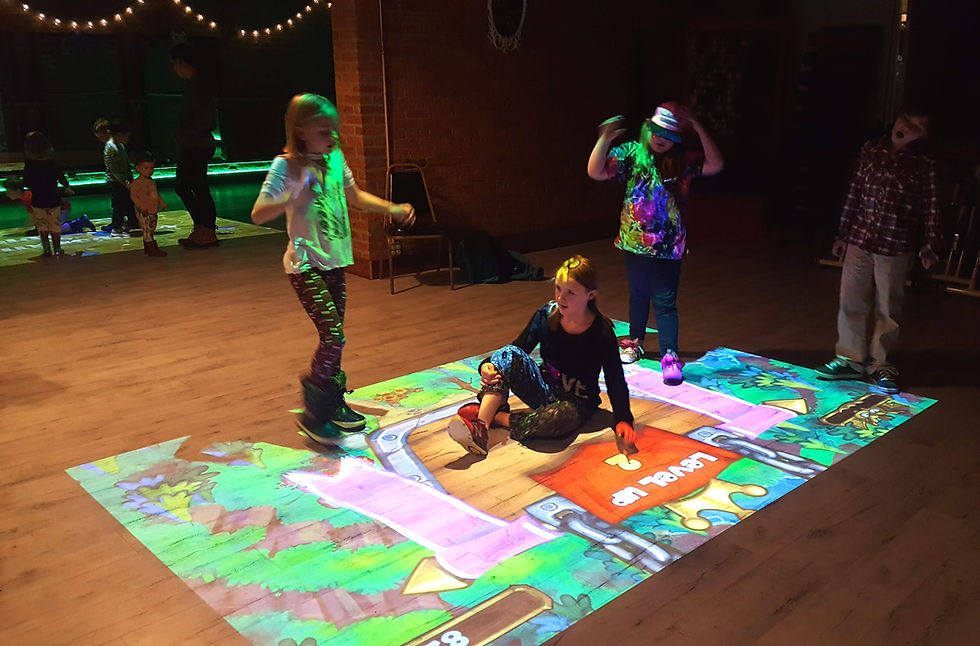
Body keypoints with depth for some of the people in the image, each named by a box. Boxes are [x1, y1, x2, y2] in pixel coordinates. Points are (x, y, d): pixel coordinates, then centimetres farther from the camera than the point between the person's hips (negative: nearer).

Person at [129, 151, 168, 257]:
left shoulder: (151, 181, 13)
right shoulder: (137, 182, -13)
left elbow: (156, 194, 25)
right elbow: (133, 195, -16)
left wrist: (162, 203, 18)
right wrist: (141, 206, -25)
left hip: (153, 211, 9)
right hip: (144, 212, -9)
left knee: (151, 230, 15)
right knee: (147, 230, -8)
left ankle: (147, 248, 25)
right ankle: (152, 249, -7)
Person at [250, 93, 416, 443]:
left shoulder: (335, 159, 4)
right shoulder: (285, 166, -13)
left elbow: (355, 196, 21)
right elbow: (258, 214, -20)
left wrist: (392, 208, 12)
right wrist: (296, 195, -32)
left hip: (334, 262, 7)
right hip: (305, 264, -6)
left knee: (333, 337, 13)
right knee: (333, 336, -14)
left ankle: (335, 402, 28)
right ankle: (314, 413, 1)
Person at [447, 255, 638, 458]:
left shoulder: (602, 333, -16)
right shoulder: (546, 315, -7)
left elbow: (616, 380, -11)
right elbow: (519, 349, -1)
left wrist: (622, 419, -25)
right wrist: (488, 365, -21)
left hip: (576, 402, -4)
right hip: (545, 390, 4)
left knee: (558, 418, -41)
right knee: (508, 354, -23)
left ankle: (497, 416, -17)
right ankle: (481, 424, -35)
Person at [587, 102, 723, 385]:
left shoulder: (684, 159, -4)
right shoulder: (631, 153, -2)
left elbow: (715, 165, -19)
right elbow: (596, 172, -10)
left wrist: (699, 130, -24)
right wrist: (604, 140, -25)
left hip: (668, 246, -2)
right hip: (635, 242, 2)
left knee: (665, 302, -3)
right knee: (639, 295, 19)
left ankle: (670, 357, 1)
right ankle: (635, 342, 36)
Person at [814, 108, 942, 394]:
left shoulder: (925, 165, -5)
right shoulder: (871, 149, 4)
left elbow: (930, 208, -2)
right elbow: (854, 193, 8)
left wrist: (930, 245, -8)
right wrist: (843, 233, 10)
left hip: (896, 248, -3)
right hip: (860, 241, 3)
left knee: (888, 309, 7)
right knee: (851, 301, 7)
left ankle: (880, 364, 22)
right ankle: (851, 359, 21)